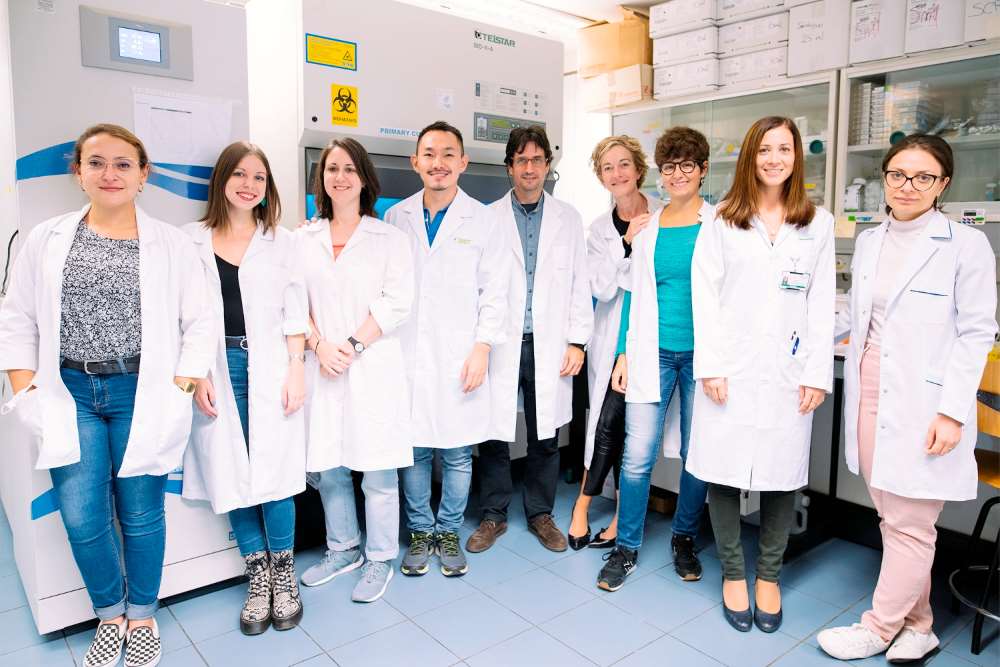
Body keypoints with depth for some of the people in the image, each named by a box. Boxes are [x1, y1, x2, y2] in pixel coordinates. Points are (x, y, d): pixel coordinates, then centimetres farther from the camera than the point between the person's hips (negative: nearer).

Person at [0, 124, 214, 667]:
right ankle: (109, 615, 29)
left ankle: (141, 618, 29)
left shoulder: (172, 244, 0)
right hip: (69, 395, 2)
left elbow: (198, 323, 0)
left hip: (141, 395, -2)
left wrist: (178, 391, -8)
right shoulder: (45, 240, 7)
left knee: (141, 514, 6)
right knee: (81, 518, 3)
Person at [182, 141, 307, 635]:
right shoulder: (192, 241, 7)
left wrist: (296, 370, -4)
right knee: (230, 473, 4)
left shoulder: (281, 242, 8)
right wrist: (196, 375, -3)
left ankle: (284, 574, 16)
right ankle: (258, 576, 20)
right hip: (216, 370, 1)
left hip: (269, 366, -1)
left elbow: (294, 311, 4)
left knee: (272, 470, -2)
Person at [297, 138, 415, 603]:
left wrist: (353, 345, -12)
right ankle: (342, 549, 32)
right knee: (328, 468, 11)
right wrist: (319, 346, -9)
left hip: (373, 369, -3)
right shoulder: (304, 240, 11)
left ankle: (380, 559, 19)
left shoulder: (389, 238, 2)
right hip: (322, 369, 3)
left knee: (377, 471, 2)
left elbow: (397, 303, -5)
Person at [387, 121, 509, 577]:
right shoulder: (395, 218, 8)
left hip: (460, 357, -1)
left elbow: (495, 292, 1)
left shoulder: (483, 221, 2)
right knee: (412, 450, 8)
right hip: (406, 355, 2)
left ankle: (449, 532, 25)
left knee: (457, 454, 6)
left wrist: (482, 347, -8)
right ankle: (420, 532, 26)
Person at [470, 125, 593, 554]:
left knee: (546, 437, 9)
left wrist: (577, 340, 0)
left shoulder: (569, 219, 9)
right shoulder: (489, 218, 4)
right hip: (501, 343, -1)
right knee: (494, 434, 5)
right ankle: (494, 515, 22)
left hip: (549, 345, 1)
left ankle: (540, 513, 27)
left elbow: (579, 284, 7)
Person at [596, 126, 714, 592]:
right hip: (653, 352, 1)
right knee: (637, 456, -2)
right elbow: (634, 292, 11)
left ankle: (684, 539, 30)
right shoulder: (646, 226, 9)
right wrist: (624, 353, 5)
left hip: (701, 352, -1)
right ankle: (626, 547, 15)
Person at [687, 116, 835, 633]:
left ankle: (769, 576, 25)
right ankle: (733, 574, 22)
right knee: (723, 473, 3)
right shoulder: (722, 221, 5)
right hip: (729, 369, -1)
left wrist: (818, 373, -1)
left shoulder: (818, 223, 9)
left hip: (787, 372, 1)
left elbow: (821, 304, 6)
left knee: (781, 477, 6)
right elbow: (705, 294, 0)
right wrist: (709, 365, -8)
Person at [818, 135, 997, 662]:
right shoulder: (868, 241, 11)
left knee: (908, 526, 3)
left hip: (922, 408, -5)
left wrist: (953, 411, -13)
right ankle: (917, 627, 29)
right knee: (895, 520, 13)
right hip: (869, 399, 5)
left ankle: (879, 629, 19)